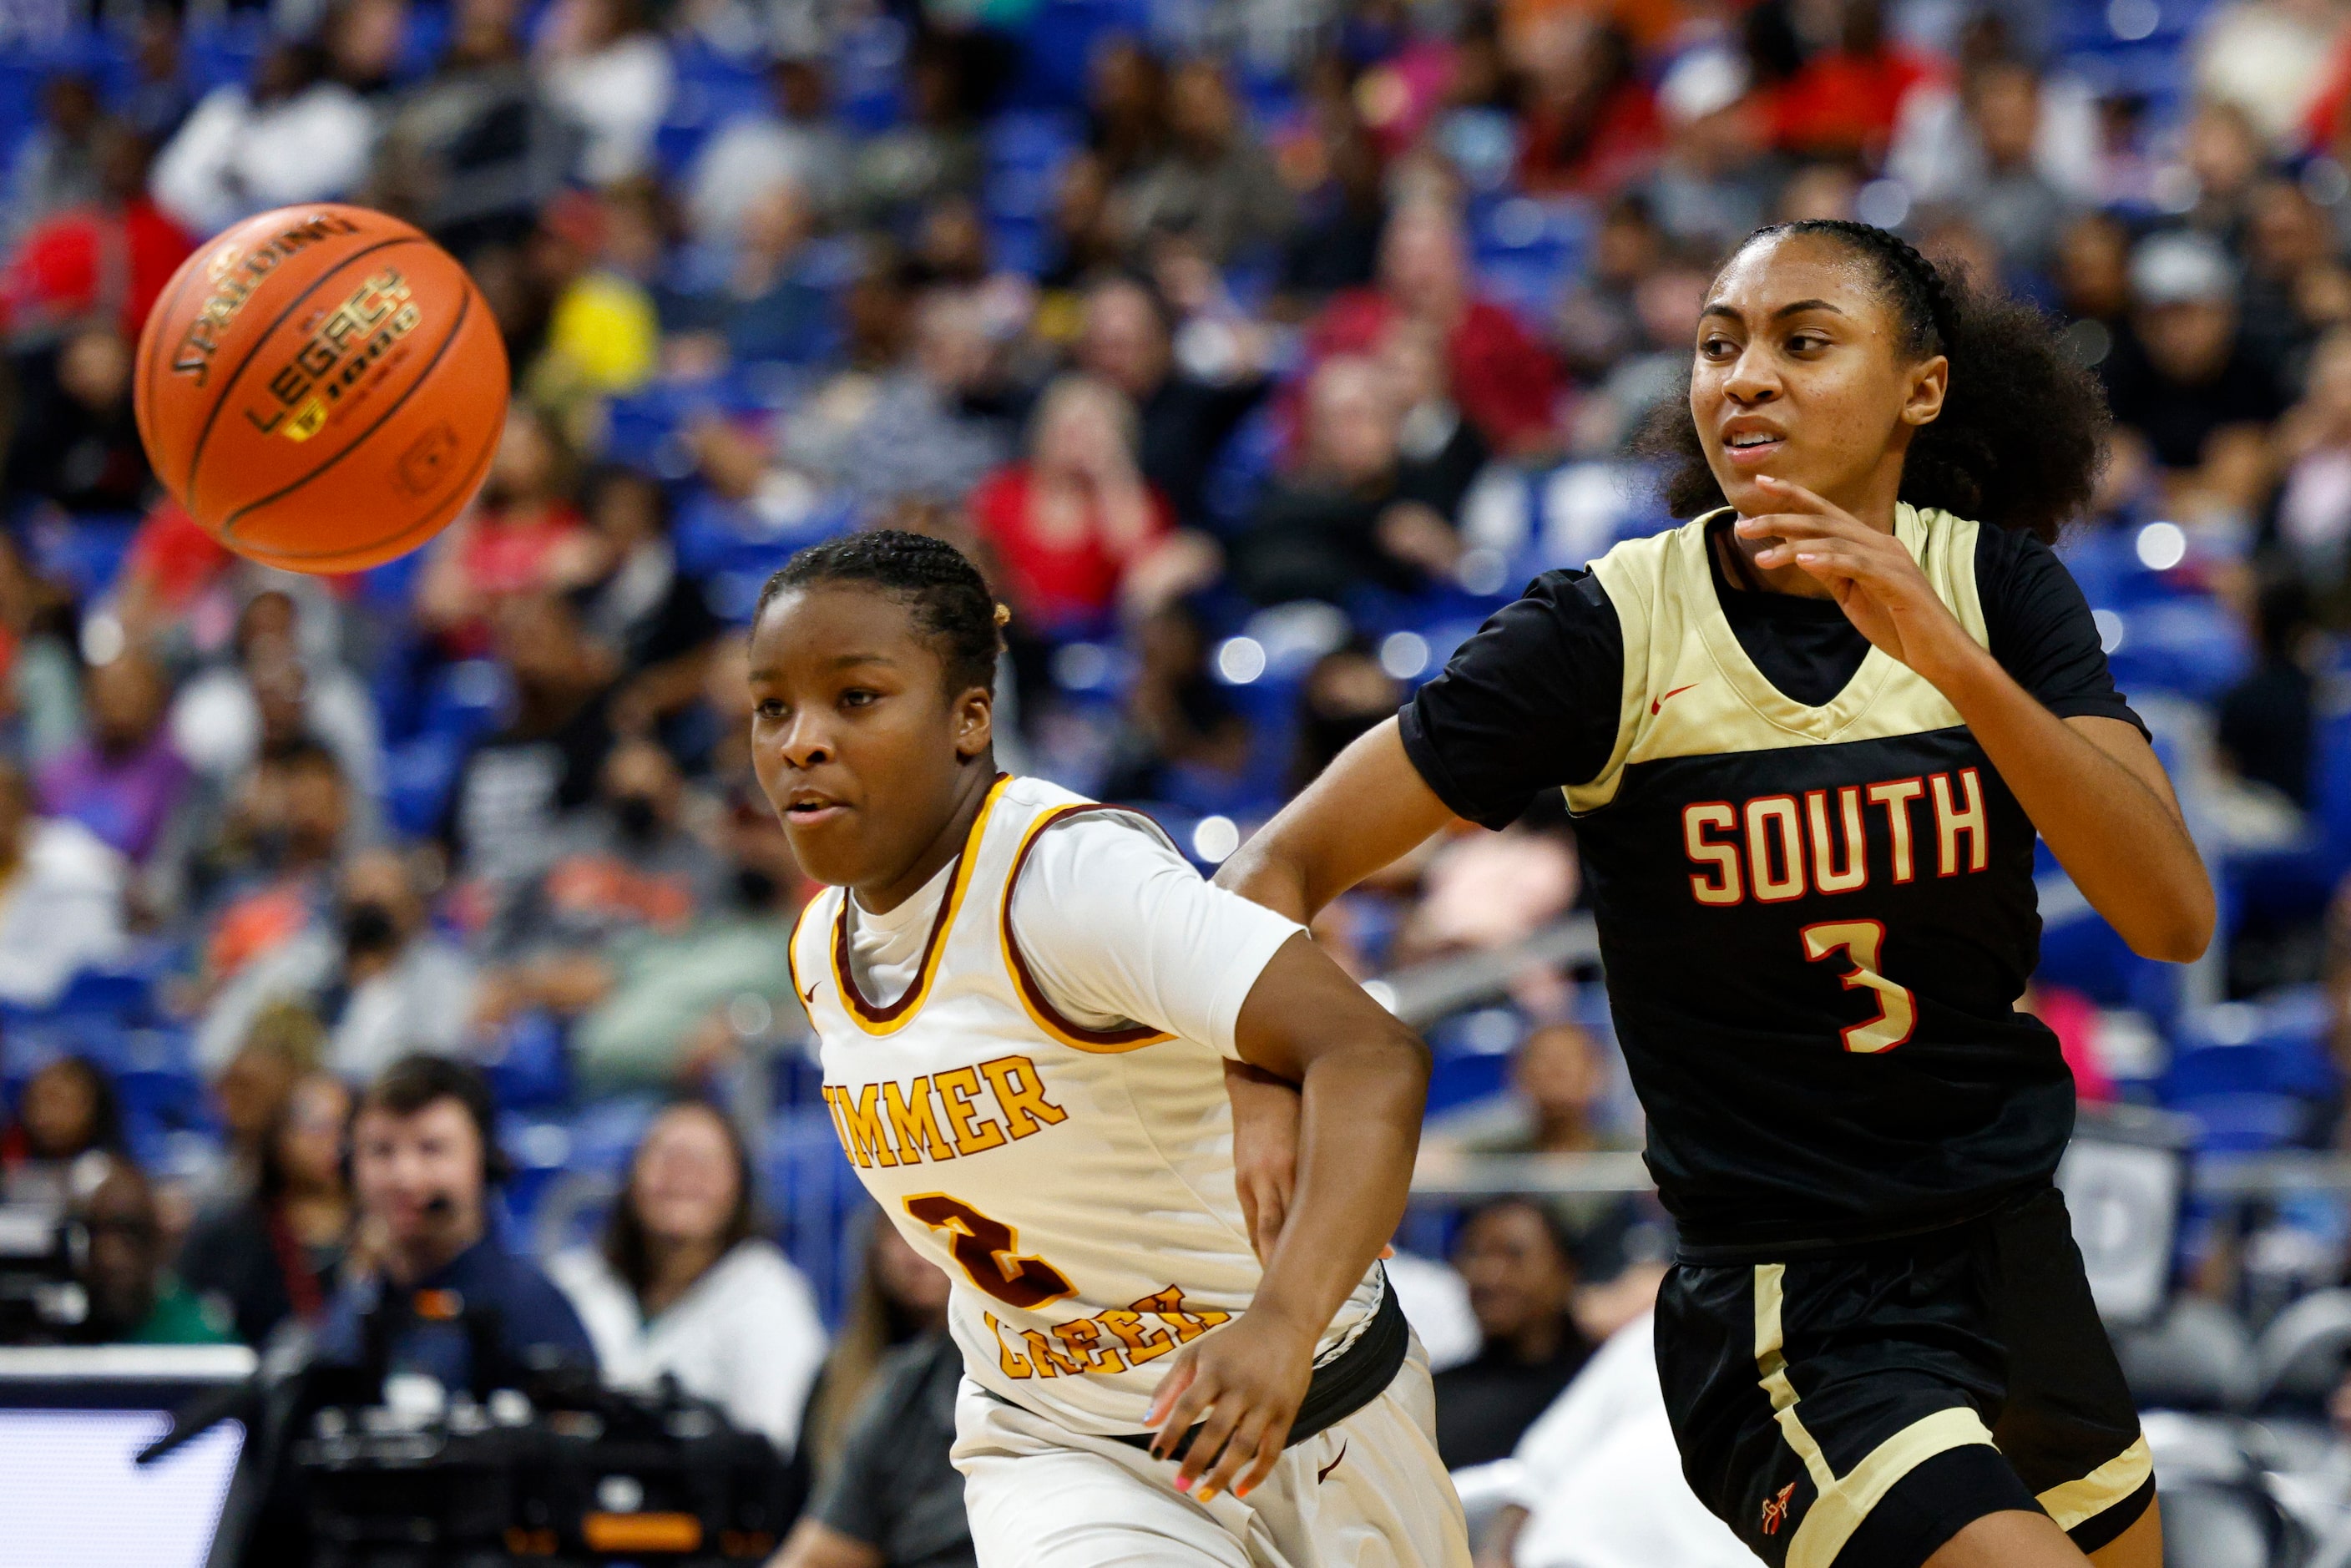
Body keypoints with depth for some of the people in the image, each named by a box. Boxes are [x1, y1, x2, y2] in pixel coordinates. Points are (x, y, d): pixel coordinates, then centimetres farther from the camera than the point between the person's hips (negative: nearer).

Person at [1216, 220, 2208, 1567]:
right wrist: (1261, 1085, -30)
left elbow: (2173, 918, -15)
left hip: (2020, 1256, 5)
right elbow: (1285, 866, -9)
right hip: (1790, 1315, -5)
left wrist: (1954, 657, -28)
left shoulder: (1998, 587, -2)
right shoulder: (1613, 630, -10)